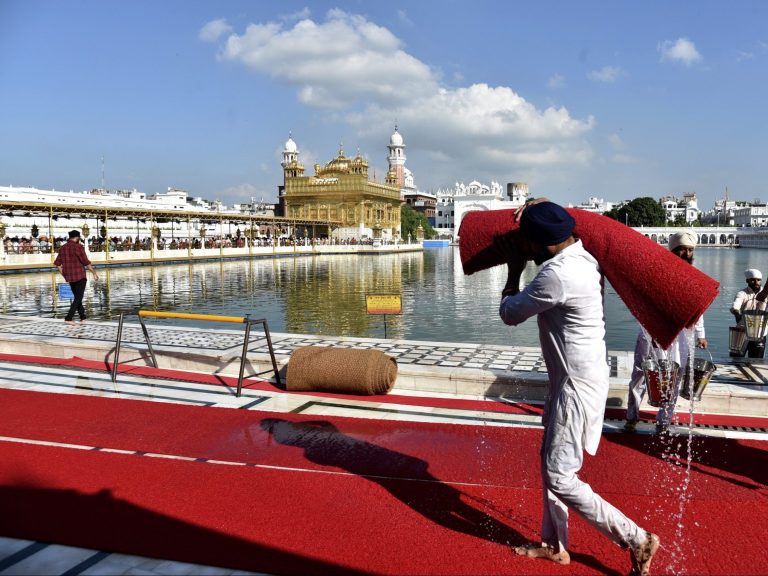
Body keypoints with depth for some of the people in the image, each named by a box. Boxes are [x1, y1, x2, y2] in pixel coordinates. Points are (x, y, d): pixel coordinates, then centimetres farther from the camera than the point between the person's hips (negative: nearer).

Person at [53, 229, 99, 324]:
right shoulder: (78, 247, -14)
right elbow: (86, 262, -15)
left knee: (76, 296, 18)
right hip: (80, 276, -7)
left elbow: (57, 263, 10)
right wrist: (94, 272, -6)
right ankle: (68, 318, -11)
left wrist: (63, 274, 20)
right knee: (78, 298, -2)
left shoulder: (62, 248, 8)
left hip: (69, 277, 7)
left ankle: (83, 317, 23)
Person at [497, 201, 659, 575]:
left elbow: (509, 313, -13)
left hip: (577, 386, -10)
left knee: (560, 478, -1)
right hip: (573, 379, 10)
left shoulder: (557, 274, -27)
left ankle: (637, 540, 11)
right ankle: (554, 545, 33)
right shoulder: (580, 256, 3)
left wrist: (515, 269, 0)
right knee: (550, 462, 19)